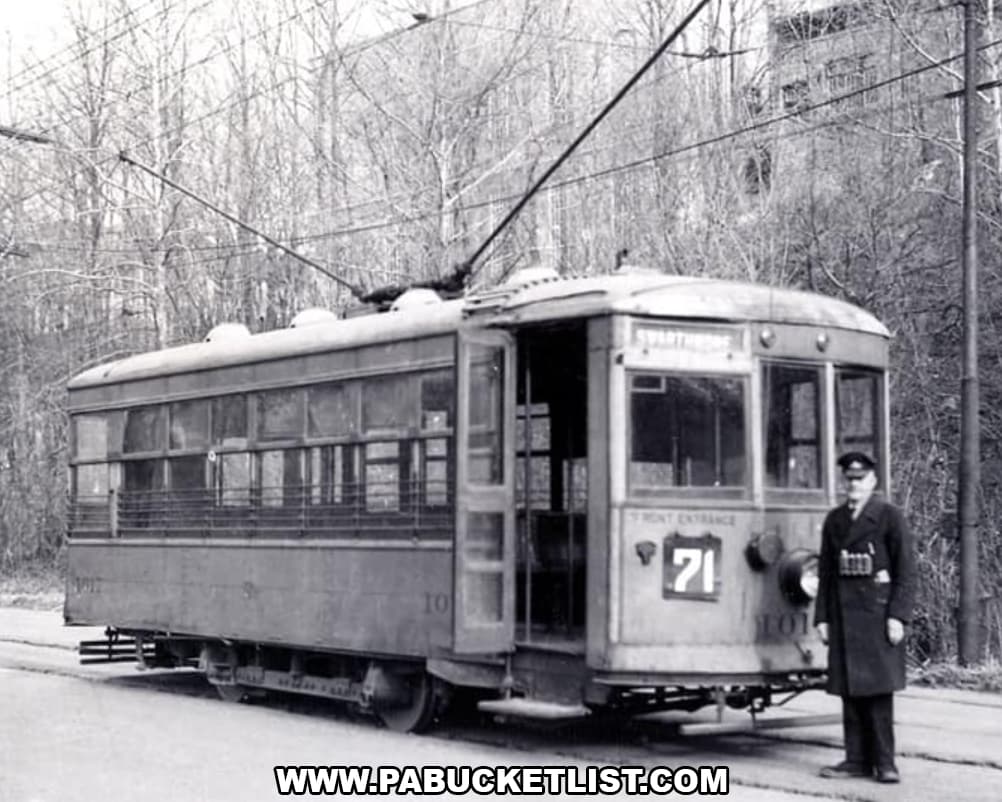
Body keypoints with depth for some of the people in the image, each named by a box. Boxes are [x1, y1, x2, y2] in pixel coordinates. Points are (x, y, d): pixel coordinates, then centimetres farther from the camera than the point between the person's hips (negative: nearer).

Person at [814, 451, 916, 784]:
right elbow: (825, 572, 14)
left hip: (877, 612, -4)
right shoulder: (834, 520, 14)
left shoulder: (890, 516, 0)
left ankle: (884, 762, 0)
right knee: (850, 690, 5)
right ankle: (857, 760, 11)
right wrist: (822, 617, 8)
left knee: (879, 688, -5)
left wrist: (897, 616, -11)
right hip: (844, 615, 5)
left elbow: (906, 570, -4)